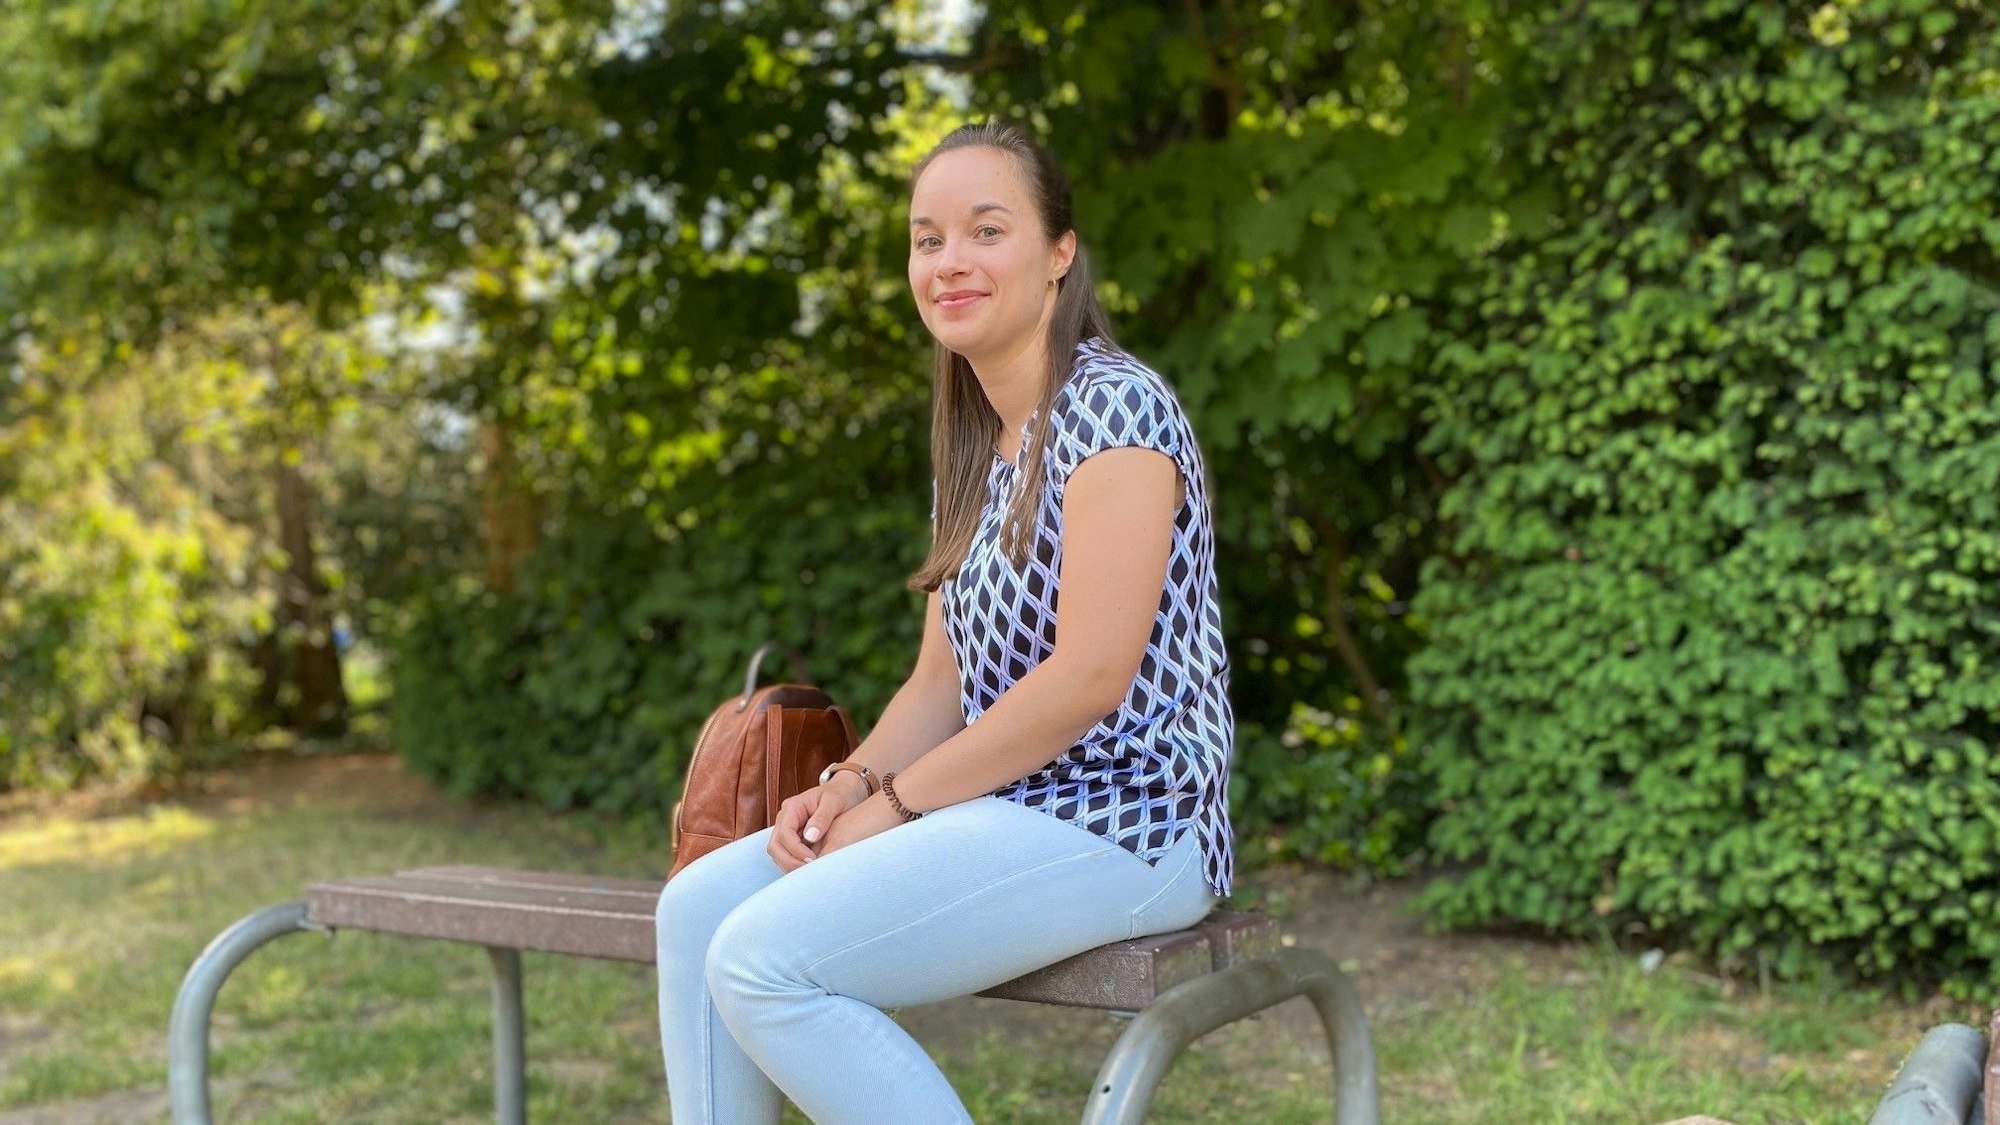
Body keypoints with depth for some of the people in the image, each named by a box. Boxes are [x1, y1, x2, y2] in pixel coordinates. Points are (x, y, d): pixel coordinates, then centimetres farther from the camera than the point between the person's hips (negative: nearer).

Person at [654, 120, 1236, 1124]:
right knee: (698, 907, -2)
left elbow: (1091, 676, -19)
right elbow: (942, 679, 13)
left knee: (764, 960, -20)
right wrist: (848, 785, -5)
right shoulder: (970, 448, 15)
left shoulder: (1113, 404, -12)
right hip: (1003, 809, 9)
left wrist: (893, 802, -15)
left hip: (1118, 823, -9)